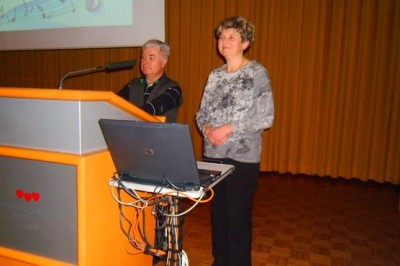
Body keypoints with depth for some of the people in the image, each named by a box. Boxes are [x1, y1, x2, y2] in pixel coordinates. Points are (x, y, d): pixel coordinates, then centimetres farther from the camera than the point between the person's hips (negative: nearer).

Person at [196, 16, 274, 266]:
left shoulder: (257, 72, -6)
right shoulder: (215, 75, 10)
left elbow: (266, 117, -12)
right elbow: (202, 112, 12)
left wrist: (229, 128, -18)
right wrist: (207, 128, -10)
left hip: (242, 156, -5)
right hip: (213, 154, 5)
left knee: (238, 215, 4)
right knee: (217, 211, 15)